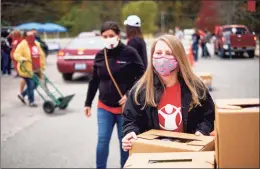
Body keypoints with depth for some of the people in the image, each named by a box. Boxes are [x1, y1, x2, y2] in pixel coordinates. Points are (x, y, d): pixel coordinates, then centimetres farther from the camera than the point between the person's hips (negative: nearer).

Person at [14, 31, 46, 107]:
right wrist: (22, 59, -34)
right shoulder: (22, 45, -8)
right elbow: (16, 54, -15)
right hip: (27, 70, -7)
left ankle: (22, 95, 31)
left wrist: (42, 66, 17)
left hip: (36, 69, 7)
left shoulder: (36, 44, 13)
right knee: (31, 85, -5)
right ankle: (31, 102, 9)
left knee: (35, 85, 11)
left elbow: (41, 55, 19)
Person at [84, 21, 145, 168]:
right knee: (102, 141, 5)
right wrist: (88, 103, 12)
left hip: (125, 107, -3)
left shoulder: (129, 53, -10)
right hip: (104, 107, 3)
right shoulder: (100, 55, 3)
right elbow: (94, 81, 11)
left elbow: (142, 76, -8)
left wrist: (129, 94, -17)